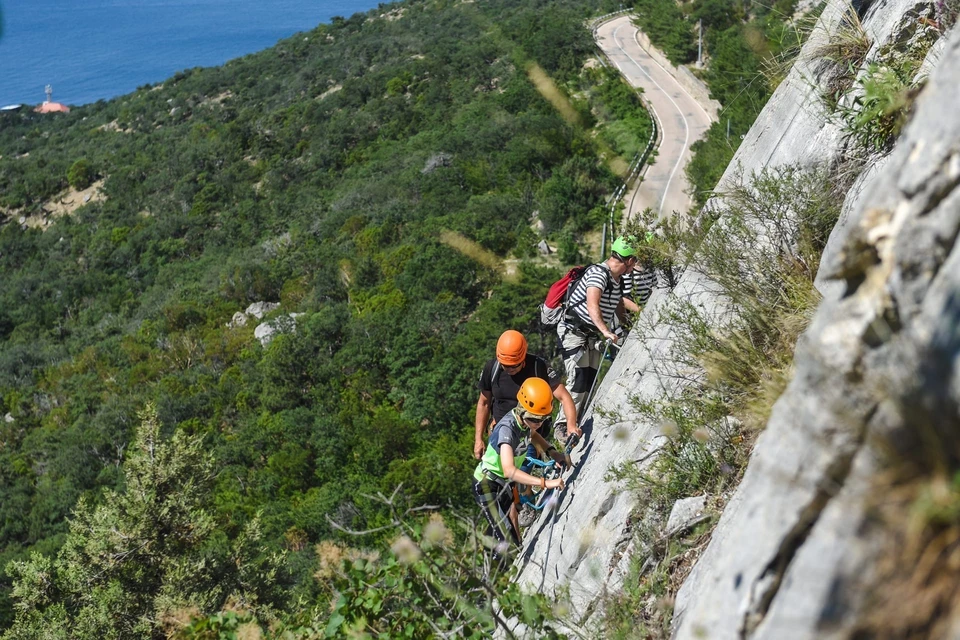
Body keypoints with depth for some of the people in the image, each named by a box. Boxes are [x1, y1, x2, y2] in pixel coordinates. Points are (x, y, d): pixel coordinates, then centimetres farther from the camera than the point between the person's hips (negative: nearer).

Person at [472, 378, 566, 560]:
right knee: (505, 541, -15)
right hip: (487, 484, -8)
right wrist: (545, 483, -50)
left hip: (504, 483, 8)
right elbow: (509, 470, -46)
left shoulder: (524, 419, -10)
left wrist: (551, 451, 0)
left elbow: (531, 434, 17)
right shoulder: (507, 428, -33)